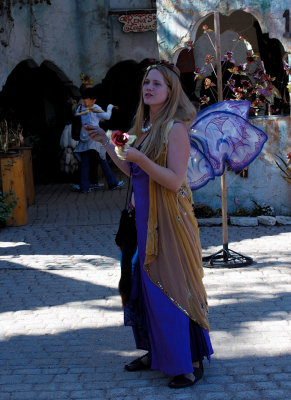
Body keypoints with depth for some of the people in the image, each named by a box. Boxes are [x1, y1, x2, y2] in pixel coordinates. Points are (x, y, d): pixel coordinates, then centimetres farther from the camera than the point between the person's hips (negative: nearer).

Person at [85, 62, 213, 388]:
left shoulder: (175, 128, -13)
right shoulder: (144, 127, 12)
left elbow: (175, 180, -19)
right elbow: (132, 171, 18)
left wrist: (140, 158, -27)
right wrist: (105, 142, 19)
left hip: (169, 220, -8)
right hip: (146, 216, 8)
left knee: (173, 286, -2)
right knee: (149, 285, 14)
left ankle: (191, 363, 10)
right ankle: (158, 353, 29)